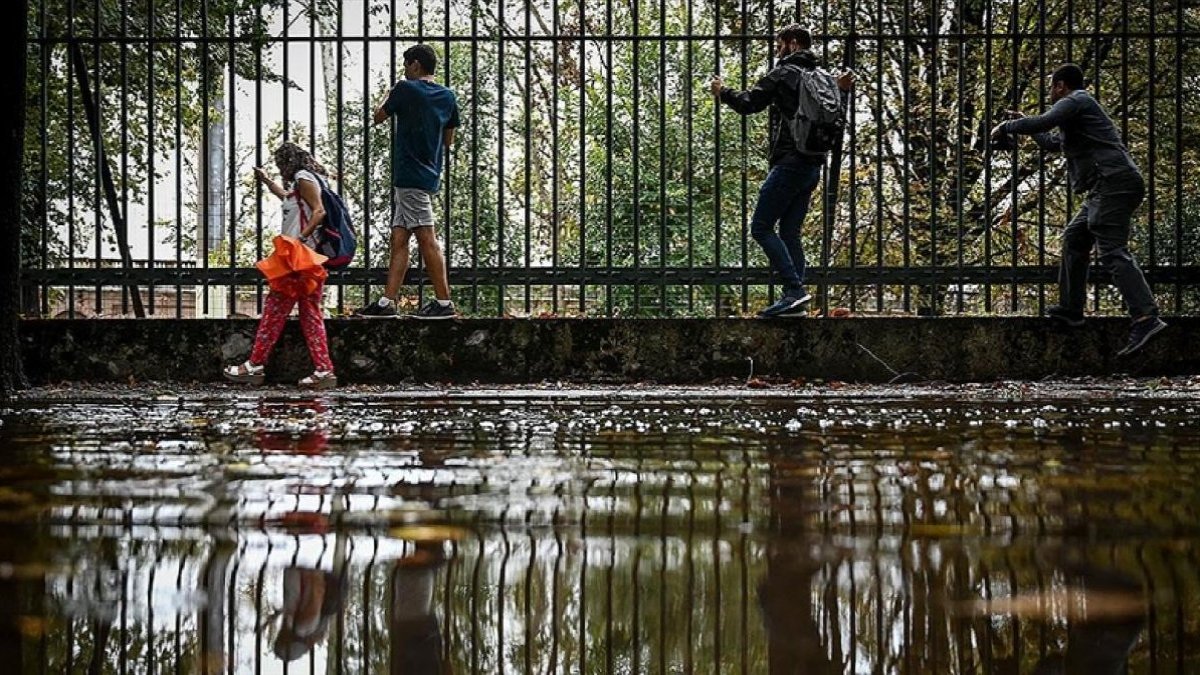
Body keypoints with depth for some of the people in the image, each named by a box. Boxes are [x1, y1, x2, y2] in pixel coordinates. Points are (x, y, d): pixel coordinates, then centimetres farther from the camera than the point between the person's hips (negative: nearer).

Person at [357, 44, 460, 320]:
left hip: (410, 175, -8)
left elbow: (379, 117, 6)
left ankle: (444, 302, -8)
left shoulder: (406, 89, -8)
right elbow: (448, 140, 18)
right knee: (399, 239, 8)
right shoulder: (448, 97, 11)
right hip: (430, 173, 8)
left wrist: (389, 97, 24)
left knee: (426, 239, -7)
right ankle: (387, 302, 7)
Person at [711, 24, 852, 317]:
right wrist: (843, 91, 40)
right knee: (789, 233, 10)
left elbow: (749, 103, -9)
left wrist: (722, 92, 9)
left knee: (761, 228, -7)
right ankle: (795, 302, 3)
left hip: (789, 164, -8)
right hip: (813, 167, 8)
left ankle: (795, 289, -18)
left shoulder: (784, 73, -5)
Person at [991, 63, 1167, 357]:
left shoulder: (1074, 102, -1)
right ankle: (1070, 309, 23)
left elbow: (1042, 123, -19)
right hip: (1111, 187, 11)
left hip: (1113, 183, -11)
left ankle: (1146, 319, -30)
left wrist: (1005, 128, -5)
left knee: (1113, 251, -19)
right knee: (1075, 238, 19)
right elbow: (1053, 142, 45)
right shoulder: (1082, 107, 31)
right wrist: (1022, 122, 47)